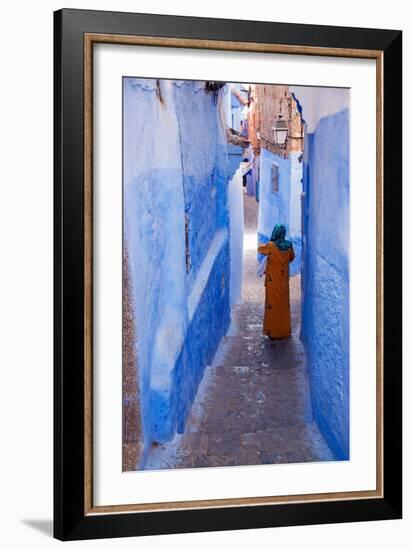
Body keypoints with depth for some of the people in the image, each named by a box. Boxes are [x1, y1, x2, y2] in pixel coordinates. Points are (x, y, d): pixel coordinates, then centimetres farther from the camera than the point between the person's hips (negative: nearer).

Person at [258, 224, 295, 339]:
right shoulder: (289, 246, -6)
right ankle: (285, 330, 20)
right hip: (284, 281, 4)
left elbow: (260, 249, 5)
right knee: (284, 304, 13)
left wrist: (261, 245, 27)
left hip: (272, 281, -4)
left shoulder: (271, 245, -17)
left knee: (273, 304, 3)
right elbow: (292, 258, 13)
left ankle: (273, 332, 5)